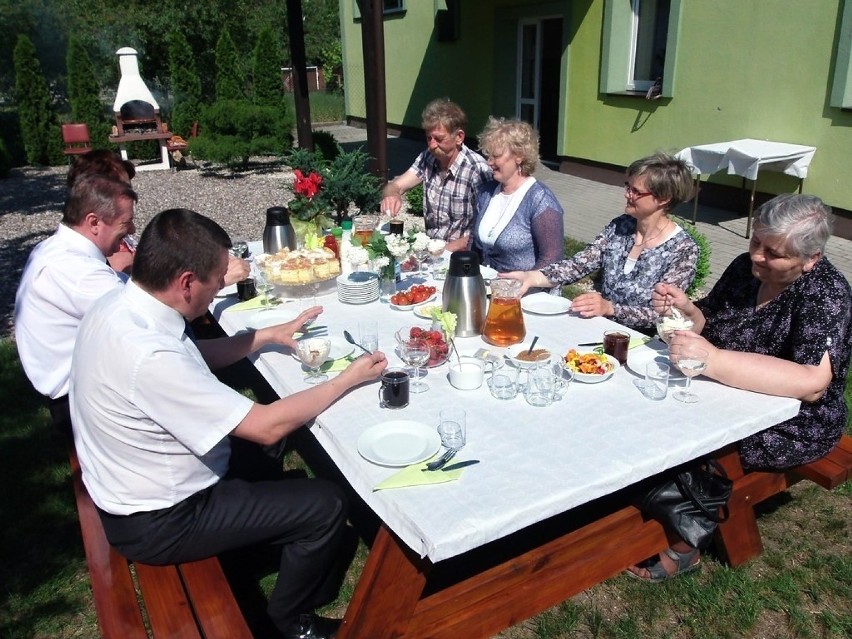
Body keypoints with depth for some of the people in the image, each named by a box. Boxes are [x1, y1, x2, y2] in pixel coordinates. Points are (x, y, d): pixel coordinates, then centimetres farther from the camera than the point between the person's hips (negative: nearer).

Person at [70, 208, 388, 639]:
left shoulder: (119, 303, -7)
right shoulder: (149, 354, -36)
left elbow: (193, 356, 12)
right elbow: (266, 427, -30)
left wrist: (270, 335, 4)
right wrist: (349, 378, -19)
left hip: (127, 488, 9)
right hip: (158, 523, -9)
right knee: (326, 506, -5)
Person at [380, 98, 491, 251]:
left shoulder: (477, 169, -16)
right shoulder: (427, 158, 1)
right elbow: (395, 186, 2)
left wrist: (449, 248, -21)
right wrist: (392, 195, -21)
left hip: (462, 255, -6)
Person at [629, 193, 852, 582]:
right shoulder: (746, 267, -3)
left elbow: (812, 384, -35)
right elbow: (711, 324, 10)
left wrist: (713, 360, -41)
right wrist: (686, 310, -13)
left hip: (790, 425, -7)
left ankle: (683, 546, 2)